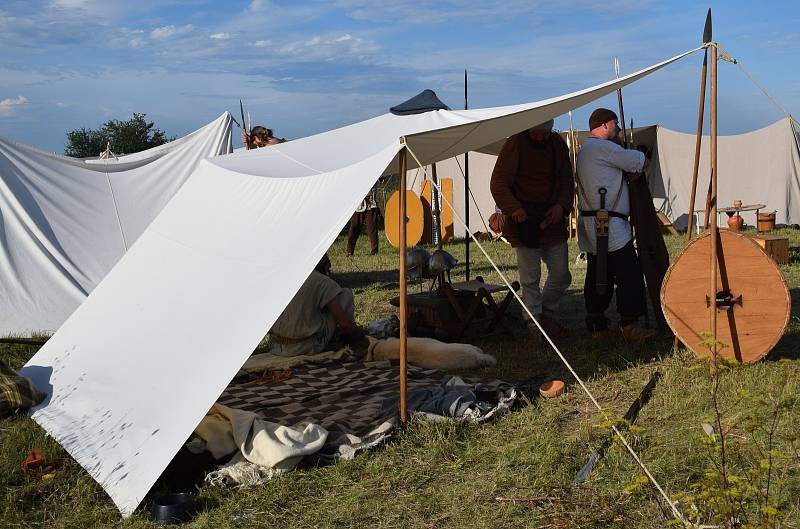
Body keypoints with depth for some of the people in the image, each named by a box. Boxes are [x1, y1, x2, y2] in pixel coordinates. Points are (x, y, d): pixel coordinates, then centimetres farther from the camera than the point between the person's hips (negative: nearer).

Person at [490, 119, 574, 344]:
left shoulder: (558, 144, 10)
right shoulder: (515, 144, -7)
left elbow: (567, 180, 14)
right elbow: (498, 183, -10)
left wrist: (562, 205, -5)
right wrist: (514, 209, -25)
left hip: (552, 219, 5)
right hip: (524, 221, -5)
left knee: (561, 275, 9)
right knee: (530, 277, -4)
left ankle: (547, 314, 30)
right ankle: (534, 325, 8)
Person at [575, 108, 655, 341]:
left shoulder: (586, 148, 22)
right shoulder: (601, 147, -12)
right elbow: (639, 161, -8)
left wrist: (632, 167, 2)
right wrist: (640, 159, 15)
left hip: (591, 226, 11)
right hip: (607, 225, -11)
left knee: (597, 276, 11)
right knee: (629, 274, -6)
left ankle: (596, 326, 15)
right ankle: (629, 326, -4)